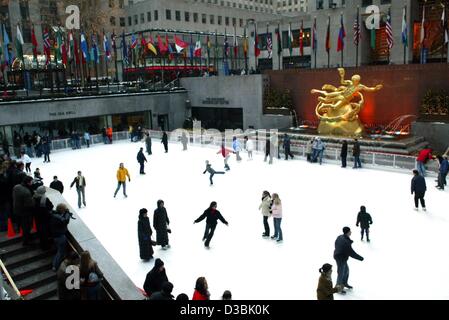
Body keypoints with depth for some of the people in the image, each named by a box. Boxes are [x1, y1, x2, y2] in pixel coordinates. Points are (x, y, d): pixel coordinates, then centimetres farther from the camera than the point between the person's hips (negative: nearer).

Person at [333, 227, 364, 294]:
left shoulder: (340, 237, -4)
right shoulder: (346, 242, -32)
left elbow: (336, 244, 12)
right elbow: (351, 253, -26)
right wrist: (360, 258, -15)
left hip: (337, 255, 10)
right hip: (341, 259, -10)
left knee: (346, 270, 26)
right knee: (341, 273, 7)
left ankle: (344, 283, 46)